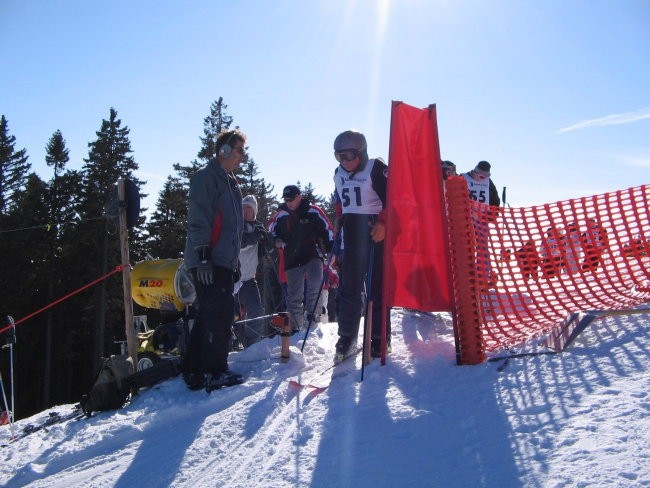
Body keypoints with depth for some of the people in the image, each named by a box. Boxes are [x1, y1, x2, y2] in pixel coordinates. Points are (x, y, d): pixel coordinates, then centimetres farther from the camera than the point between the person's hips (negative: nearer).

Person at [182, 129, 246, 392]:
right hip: (208, 262, -10)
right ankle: (214, 372, -2)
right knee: (219, 315, -9)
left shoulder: (230, 182, 23)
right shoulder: (206, 177, -6)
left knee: (209, 316, 12)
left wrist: (235, 261, 24)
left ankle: (194, 370, 19)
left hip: (225, 262, 10)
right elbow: (198, 219, -16)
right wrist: (203, 256, -23)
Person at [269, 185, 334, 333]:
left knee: (315, 283, -26)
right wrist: (276, 240, -1)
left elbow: (327, 230, -1)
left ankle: (312, 313, -12)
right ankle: (295, 326, 15)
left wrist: (331, 250, -5)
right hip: (292, 259, 3)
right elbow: (271, 232, 20)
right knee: (294, 295, 6)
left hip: (313, 255, -3)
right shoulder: (281, 216, 5)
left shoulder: (313, 212, -5)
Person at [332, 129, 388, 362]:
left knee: (377, 288, -2)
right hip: (351, 239, 6)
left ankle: (379, 339, 7)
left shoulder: (376, 168, -9)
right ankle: (347, 338, 14)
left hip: (375, 234, -6)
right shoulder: (339, 174, 13)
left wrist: (383, 223, -25)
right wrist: (339, 225, 18)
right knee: (349, 287, 6)